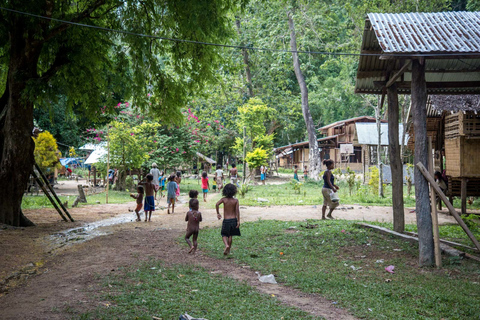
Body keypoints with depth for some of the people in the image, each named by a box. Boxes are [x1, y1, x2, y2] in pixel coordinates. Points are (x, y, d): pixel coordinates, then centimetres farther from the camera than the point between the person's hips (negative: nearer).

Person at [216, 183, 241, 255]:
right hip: (233, 219, 1)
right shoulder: (236, 200, -6)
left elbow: (217, 204, -22)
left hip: (226, 220, -1)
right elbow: (237, 211, -11)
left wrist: (218, 213, -10)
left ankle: (226, 245, -16)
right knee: (230, 235, 15)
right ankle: (228, 249, 21)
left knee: (224, 235, 11)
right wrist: (238, 221, -8)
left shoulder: (224, 199, -7)